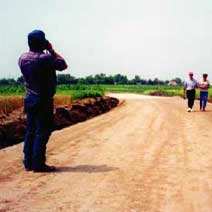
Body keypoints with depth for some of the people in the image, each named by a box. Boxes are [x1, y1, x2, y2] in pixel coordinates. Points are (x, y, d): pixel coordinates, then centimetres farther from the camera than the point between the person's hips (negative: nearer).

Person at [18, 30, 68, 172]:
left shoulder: (22, 58, 4)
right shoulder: (45, 58, -18)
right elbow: (63, 65, -4)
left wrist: (47, 52, 14)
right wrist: (52, 51, 2)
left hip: (29, 100, 7)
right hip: (43, 101, -7)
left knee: (31, 131, 13)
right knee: (43, 132, -2)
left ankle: (28, 162, 17)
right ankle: (38, 164, 0)